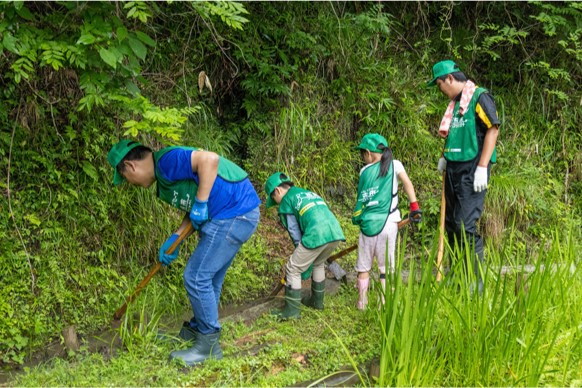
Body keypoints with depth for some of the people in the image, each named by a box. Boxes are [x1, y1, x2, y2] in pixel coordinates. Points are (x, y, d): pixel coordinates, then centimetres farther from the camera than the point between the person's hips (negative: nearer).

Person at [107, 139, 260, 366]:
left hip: (234, 213, -10)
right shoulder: (164, 178, 18)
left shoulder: (166, 161, -14)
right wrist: (175, 239, 9)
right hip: (238, 213, 10)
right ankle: (197, 330, 34)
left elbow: (209, 160, -27)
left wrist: (200, 203, -21)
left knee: (197, 278, -5)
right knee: (209, 278, 20)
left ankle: (209, 346, 6)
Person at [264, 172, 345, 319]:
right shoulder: (308, 193, 32)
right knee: (318, 264, 32)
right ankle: (317, 301, 41)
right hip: (336, 232, 8)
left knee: (293, 270, 7)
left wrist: (301, 252, 20)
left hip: (317, 235, -8)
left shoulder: (286, 202, 11)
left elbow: (295, 232, 8)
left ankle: (292, 310, 9)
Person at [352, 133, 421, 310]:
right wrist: (414, 207, -12)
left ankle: (362, 301, 18)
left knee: (364, 265, 12)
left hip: (367, 223, 1)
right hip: (387, 222, -1)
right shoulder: (394, 165, 3)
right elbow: (407, 183, -11)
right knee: (386, 265, 6)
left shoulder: (365, 171, 7)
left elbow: (362, 198, 9)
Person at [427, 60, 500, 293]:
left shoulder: (480, 97, -9)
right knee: (451, 224, 11)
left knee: (466, 225, -13)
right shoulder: (454, 103, 18)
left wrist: (482, 167, -19)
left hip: (472, 171, -9)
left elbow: (493, 129, -15)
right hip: (453, 169, 9)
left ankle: (476, 282, -5)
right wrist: (444, 156, 14)